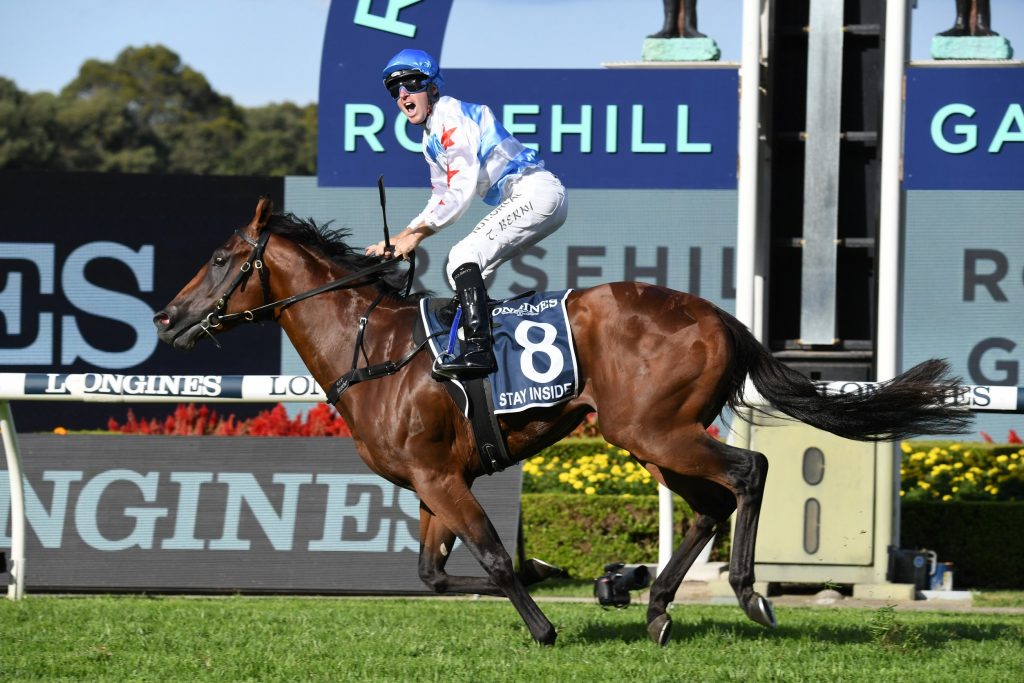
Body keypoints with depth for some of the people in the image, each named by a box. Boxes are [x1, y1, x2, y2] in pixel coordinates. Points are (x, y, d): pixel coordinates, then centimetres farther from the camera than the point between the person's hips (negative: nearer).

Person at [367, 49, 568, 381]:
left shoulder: (451, 117, -11)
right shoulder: (431, 136, 20)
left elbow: (462, 191, -18)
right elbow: (440, 199, 24)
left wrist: (418, 233, -14)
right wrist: (398, 239, 13)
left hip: (535, 191, -10)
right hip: (525, 200, 10)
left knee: (463, 257, -21)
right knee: (460, 267, 12)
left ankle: (478, 350, -32)